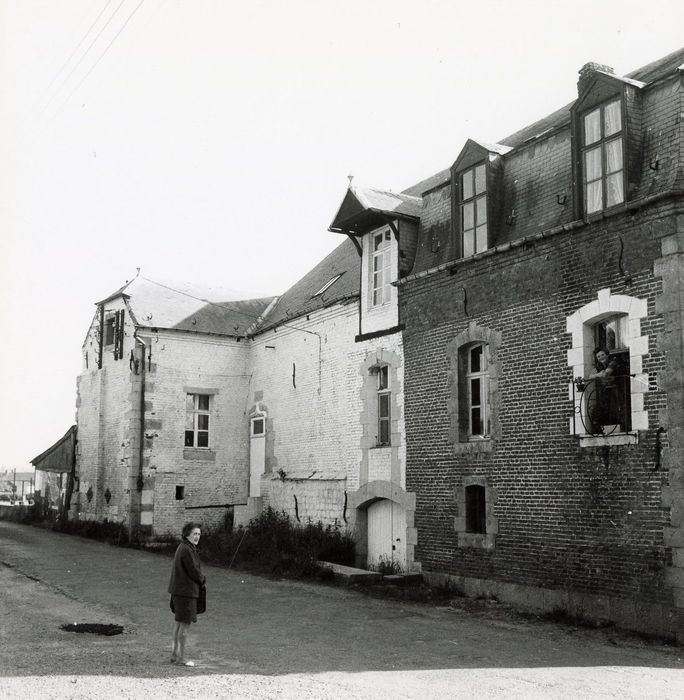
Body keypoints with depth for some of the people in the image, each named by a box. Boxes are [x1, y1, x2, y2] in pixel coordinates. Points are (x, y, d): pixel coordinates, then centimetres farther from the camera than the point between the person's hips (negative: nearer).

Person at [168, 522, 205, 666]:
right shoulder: (187, 550, -19)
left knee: (179, 623, 16)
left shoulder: (182, 548, 13)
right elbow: (194, 571, -18)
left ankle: (175, 654, 24)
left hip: (179, 590, 10)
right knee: (185, 624, -3)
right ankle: (181, 657, 4)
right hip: (186, 591, -10)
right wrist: (202, 579, 1)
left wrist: (199, 578, 4)